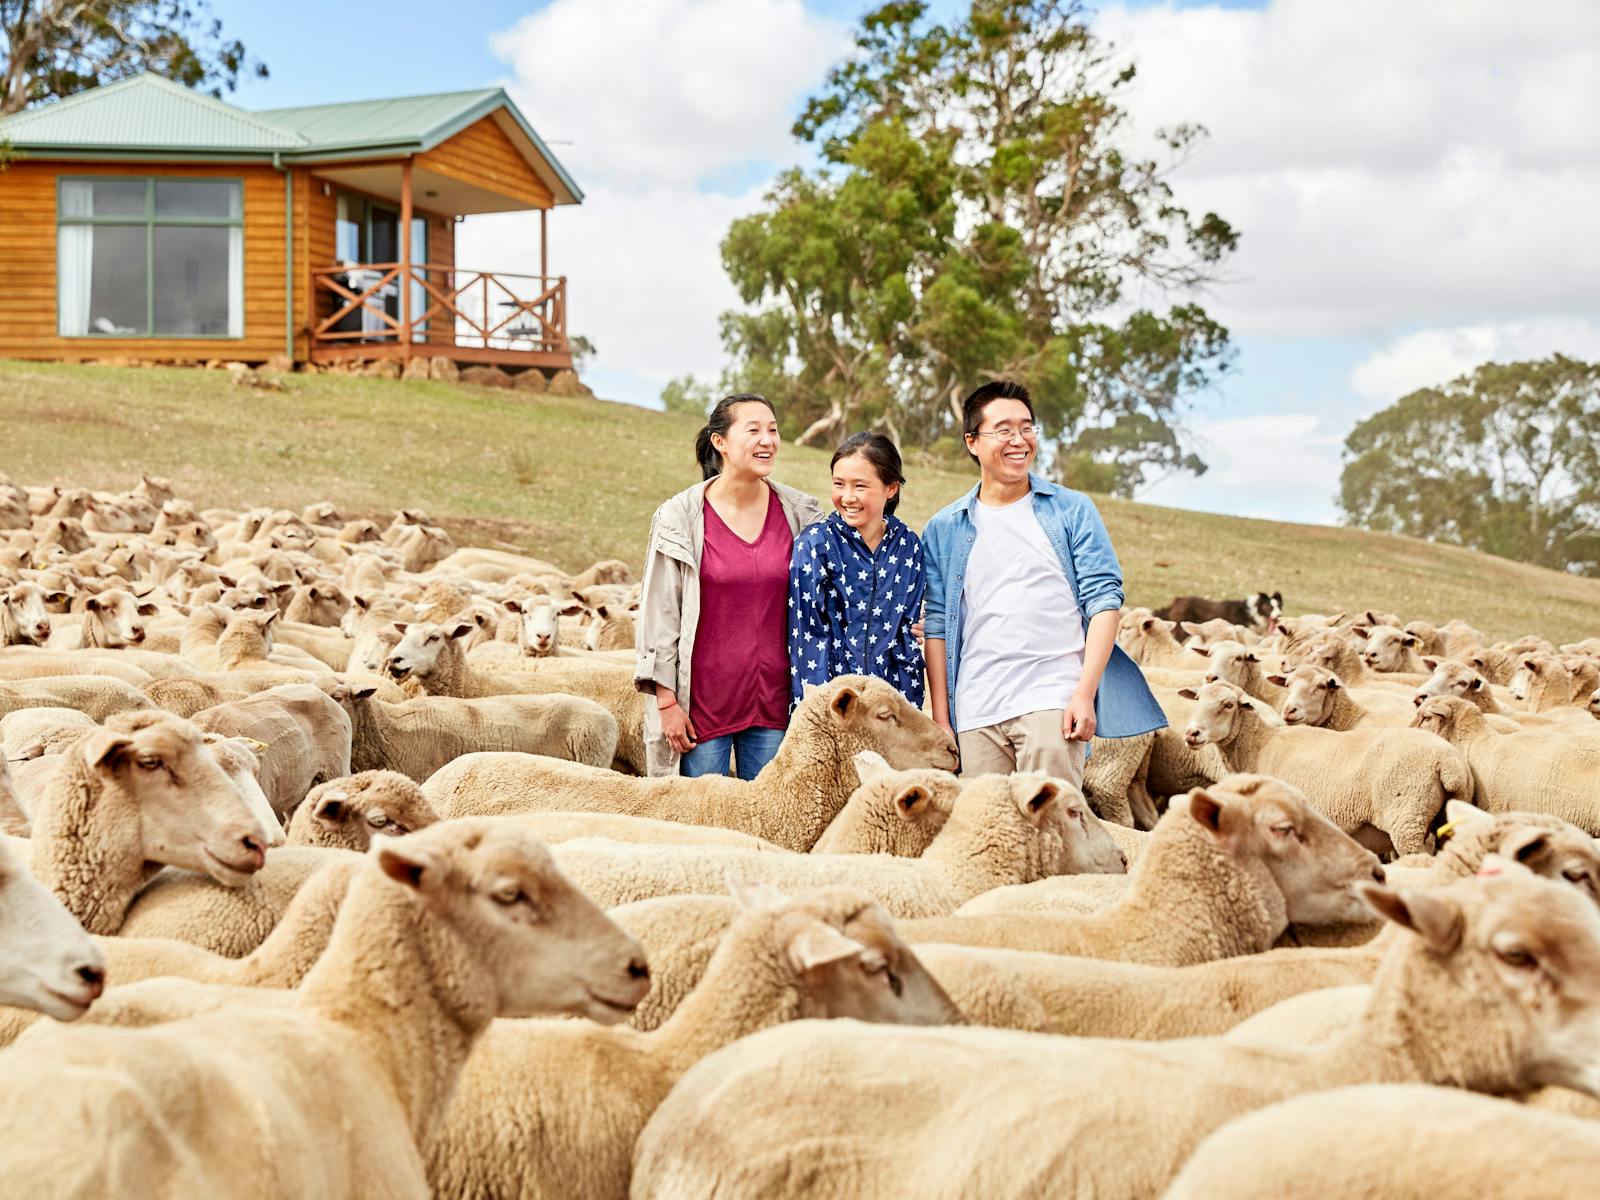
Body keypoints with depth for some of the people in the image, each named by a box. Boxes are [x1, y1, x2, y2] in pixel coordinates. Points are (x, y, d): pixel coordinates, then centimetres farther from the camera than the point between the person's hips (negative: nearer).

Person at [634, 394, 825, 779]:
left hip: (773, 701, 3)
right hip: (703, 701, -3)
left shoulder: (797, 513, 3)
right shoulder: (681, 516, -5)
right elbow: (659, 611, -4)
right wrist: (666, 700, -7)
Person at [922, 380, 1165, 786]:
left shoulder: (1072, 511, 6)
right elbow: (936, 624, 11)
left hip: (1053, 702, -2)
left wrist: (1086, 692, -9)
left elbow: (1104, 599, 1)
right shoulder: (943, 530, 11)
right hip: (974, 712, 2)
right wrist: (940, 717, 5)